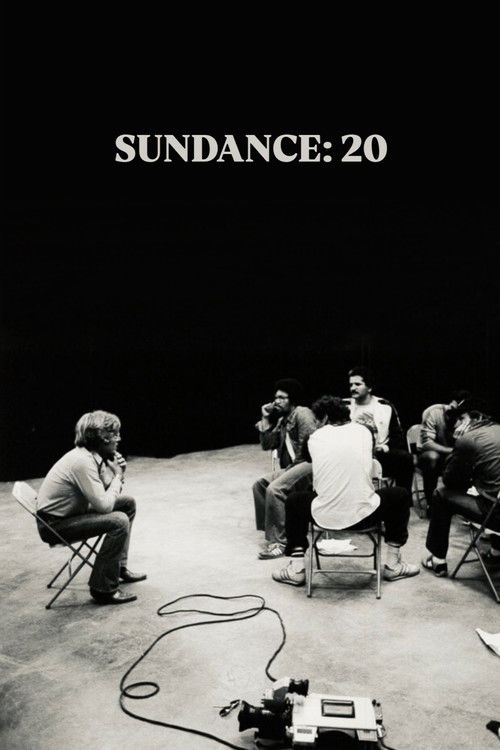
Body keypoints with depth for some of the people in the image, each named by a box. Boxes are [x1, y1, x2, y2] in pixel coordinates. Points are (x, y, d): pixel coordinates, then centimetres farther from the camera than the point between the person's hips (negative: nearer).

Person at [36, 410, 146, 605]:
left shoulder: (94, 456, 2)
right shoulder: (82, 461, -27)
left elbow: (106, 496, 9)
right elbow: (104, 505, -29)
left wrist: (117, 473, -8)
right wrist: (117, 476, -14)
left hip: (72, 512, 10)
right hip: (54, 525, -10)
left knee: (127, 503, 12)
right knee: (119, 521, -26)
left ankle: (119, 567, 21)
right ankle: (103, 588, -13)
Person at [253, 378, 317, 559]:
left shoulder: (302, 413, -6)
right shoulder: (282, 420, 20)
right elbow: (267, 445, 15)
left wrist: (297, 461, -15)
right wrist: (265, 419, 9)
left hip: (307, 464, -9)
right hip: (291, 467, 9)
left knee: (274, 489, -25)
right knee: (259, 485, 2)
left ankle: (279, 541, -19)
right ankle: (271, 532, 7)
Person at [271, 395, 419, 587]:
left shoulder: (315, 437, 5)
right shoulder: (363, 431, 7)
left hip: (325, 518, 0)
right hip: (363, 515, 0)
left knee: (294, 501, 32)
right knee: (400, 496, 29)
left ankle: (296, 568, 28)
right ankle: (393, 565, 33)